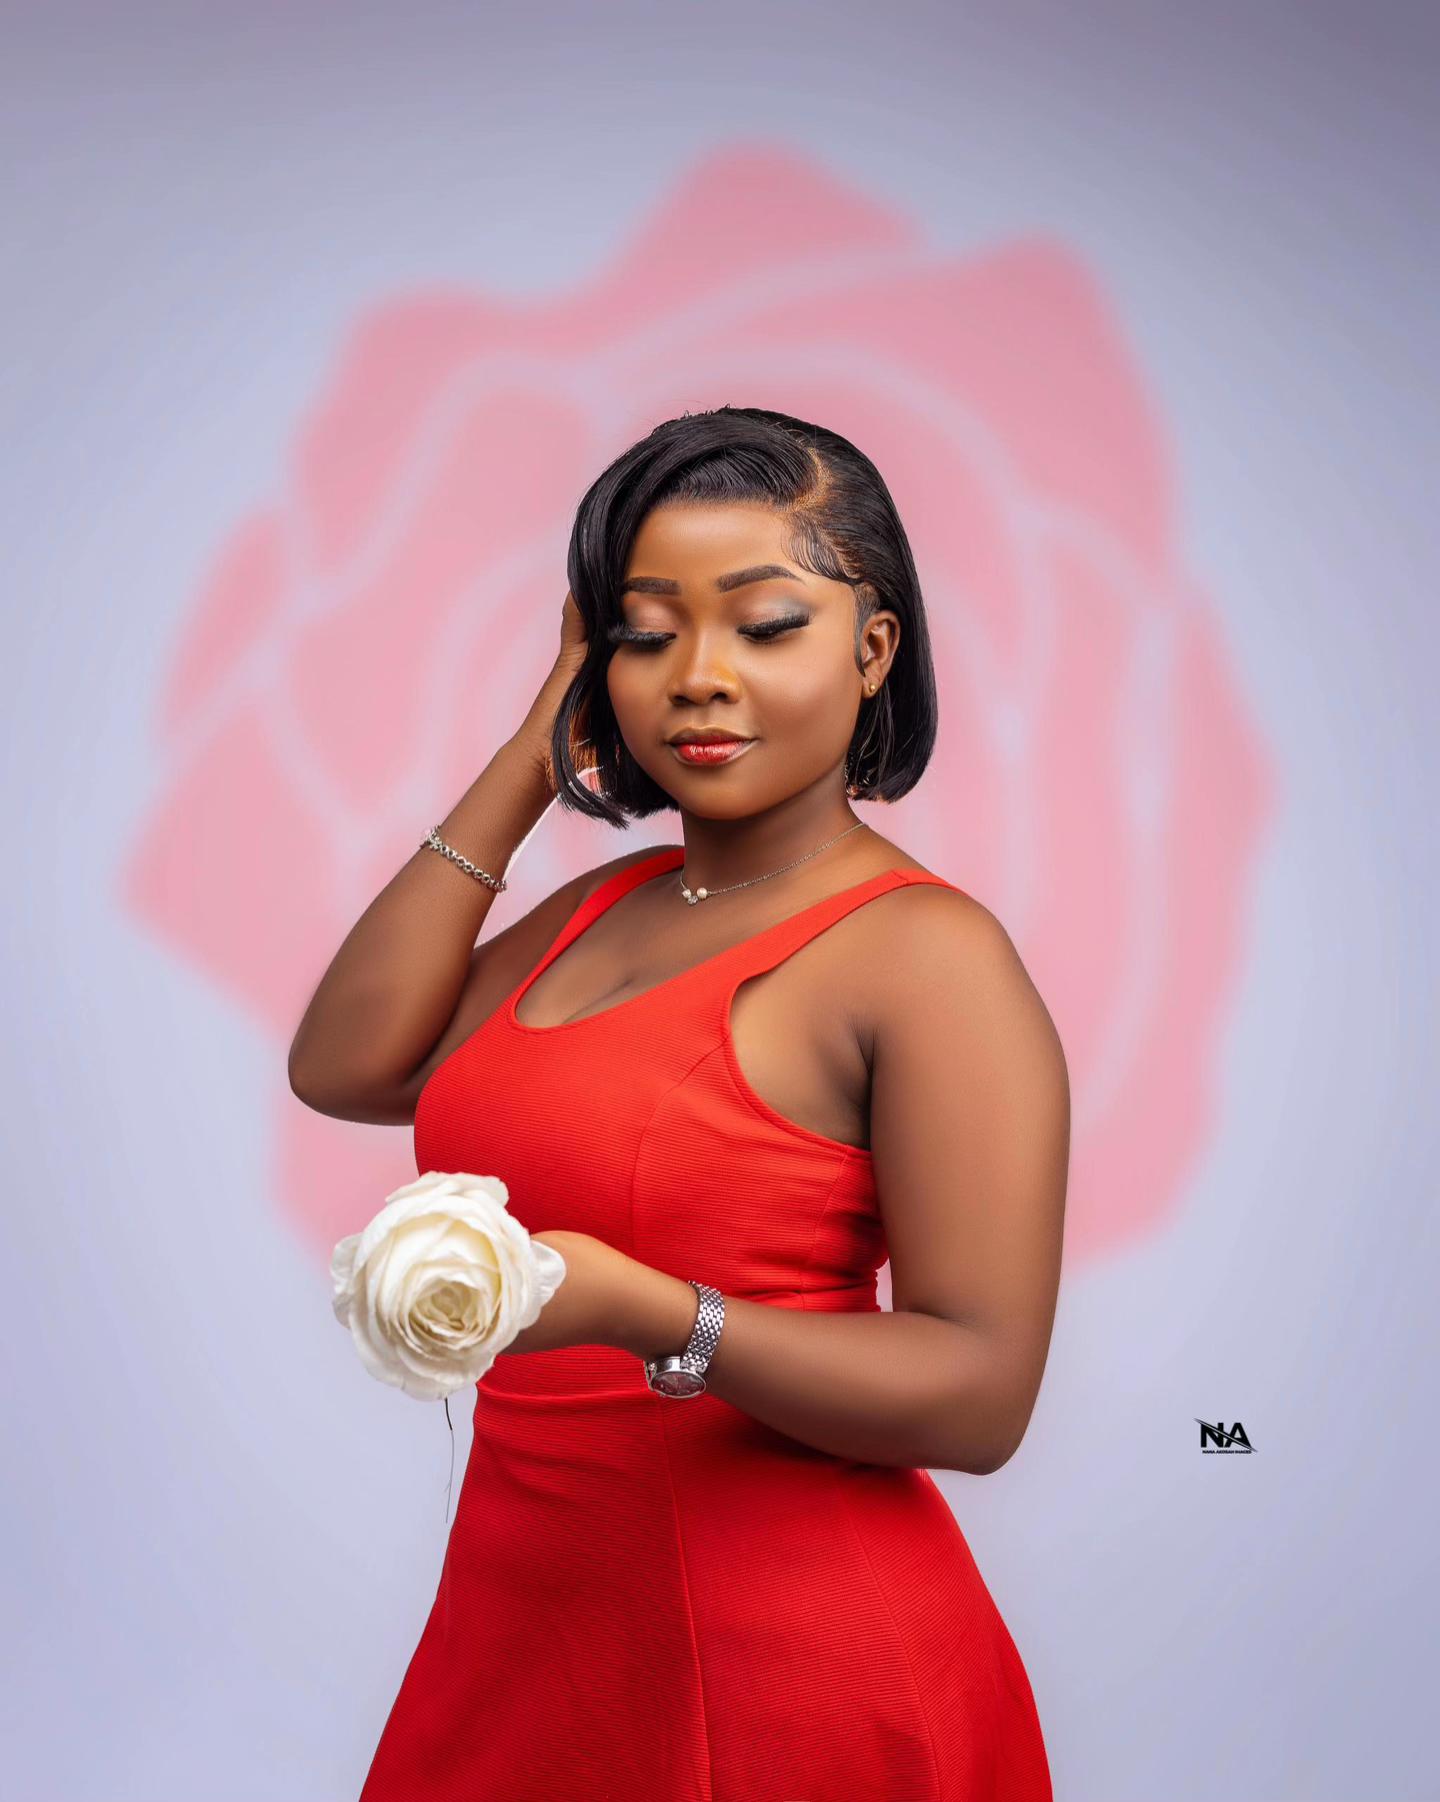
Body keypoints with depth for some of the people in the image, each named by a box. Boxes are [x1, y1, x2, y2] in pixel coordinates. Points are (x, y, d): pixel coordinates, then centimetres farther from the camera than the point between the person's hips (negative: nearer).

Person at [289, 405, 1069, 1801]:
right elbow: (345, 1068, -1)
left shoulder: (924, 954, -15)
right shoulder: (605, 908, 8)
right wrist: (529, 759, -1)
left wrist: (646, 1316, -32)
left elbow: (979, 1393, -19)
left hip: (788, 1673, -7)